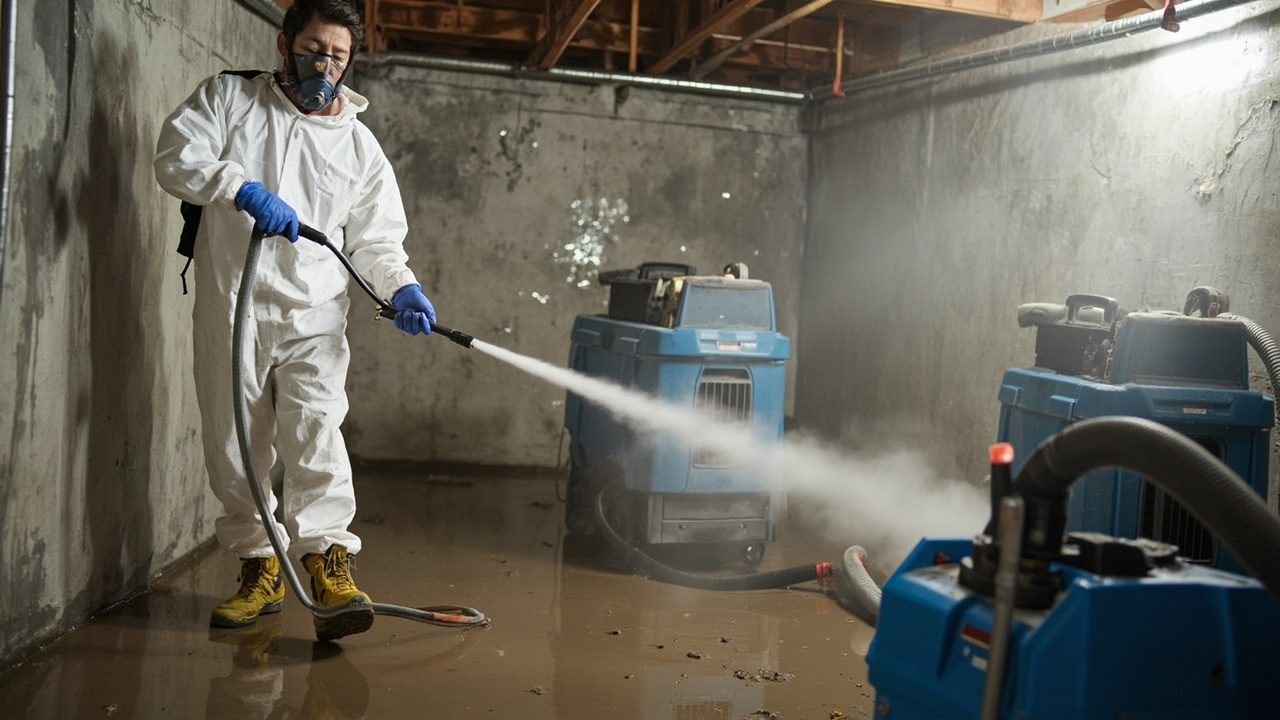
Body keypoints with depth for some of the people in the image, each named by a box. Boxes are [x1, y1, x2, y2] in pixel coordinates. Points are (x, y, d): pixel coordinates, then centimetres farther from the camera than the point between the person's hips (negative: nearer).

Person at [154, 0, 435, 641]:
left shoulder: (359, 145, 13)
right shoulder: (229, 97, 10)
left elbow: (375, 240, 11)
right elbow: (177, 155, -5)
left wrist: (401, 288, -9)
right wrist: (244, 188, -21)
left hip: (314, 312, 0)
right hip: (230, 304, 1)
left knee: (315, 430, -17)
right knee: (233, 441, 4)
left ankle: (329, 562, -23)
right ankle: (260, 566, 15)